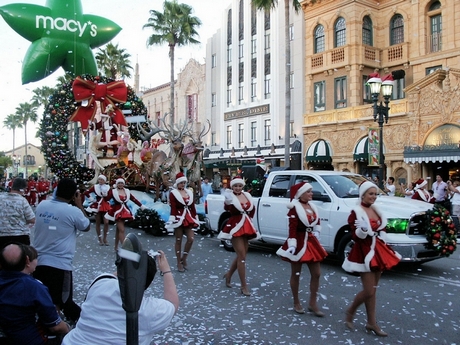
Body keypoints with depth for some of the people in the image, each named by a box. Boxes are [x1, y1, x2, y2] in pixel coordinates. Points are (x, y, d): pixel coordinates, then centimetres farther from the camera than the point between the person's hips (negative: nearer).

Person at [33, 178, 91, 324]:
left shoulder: (41, 205, 0)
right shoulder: (74, 211, -15)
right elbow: (86, 227, 4)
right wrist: (79, 205, 7)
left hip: (38, 261, 6)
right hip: (60, 265, -6)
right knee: (61, 303, 8)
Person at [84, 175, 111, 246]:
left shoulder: (108, 187, 0)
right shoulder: (95, 187, -3)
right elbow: (86, 193, -1)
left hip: (105, 206, 1)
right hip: (97, 206, -1)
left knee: (106, 222, -8)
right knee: (98, 223, 6)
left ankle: (104, 238, 7)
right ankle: (100, 239, 16)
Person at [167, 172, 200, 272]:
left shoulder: (189, 192, 13)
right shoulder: (173, 193, -3)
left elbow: (192, 207, 14)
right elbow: (173, 208, -11)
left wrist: (195, 218, 11)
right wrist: (174, 219, -19)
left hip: (188, 218, 5)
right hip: (179, 218, -5)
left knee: (191, 238, -5)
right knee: (178, 240, 2)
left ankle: (184, 258, 15)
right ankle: (179, 262, 12)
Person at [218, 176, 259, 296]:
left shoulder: (247, 196, 9)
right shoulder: (230, 197, -8)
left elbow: (253, 209, 20)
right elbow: (228, 209, -25)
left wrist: (249, 218, 9)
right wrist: (228, 202, -40)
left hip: (247, 227, 7)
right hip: (235, 228, -7)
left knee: (241, 255, 14)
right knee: (242, 256, -9)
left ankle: (229, 274, 36)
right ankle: (244, 286, -4)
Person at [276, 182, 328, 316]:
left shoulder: (312, 206, 8)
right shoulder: (295, 208, -15)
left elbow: (317, 221, 23)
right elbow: (292, 228, -21)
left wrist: (316, 232, 9)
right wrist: (292, 245, -28)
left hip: (311, 242, 8)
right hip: (299, 243, -7)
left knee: (316, 274, 7)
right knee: (296, 274, 7)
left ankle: (313, 303, 18)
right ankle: (296, 303, 20)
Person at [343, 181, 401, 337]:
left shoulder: (376, 210, 9)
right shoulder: (356, 212, -14)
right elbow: (355, 237, -18)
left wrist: (382, 235, 2)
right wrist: (361, 230, -37)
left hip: (378, 251, 8)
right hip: (364, 253, -7)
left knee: (373, 290, 12)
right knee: (369, 291, -6)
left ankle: (371, 323, 19)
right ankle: (350, 311, 18)